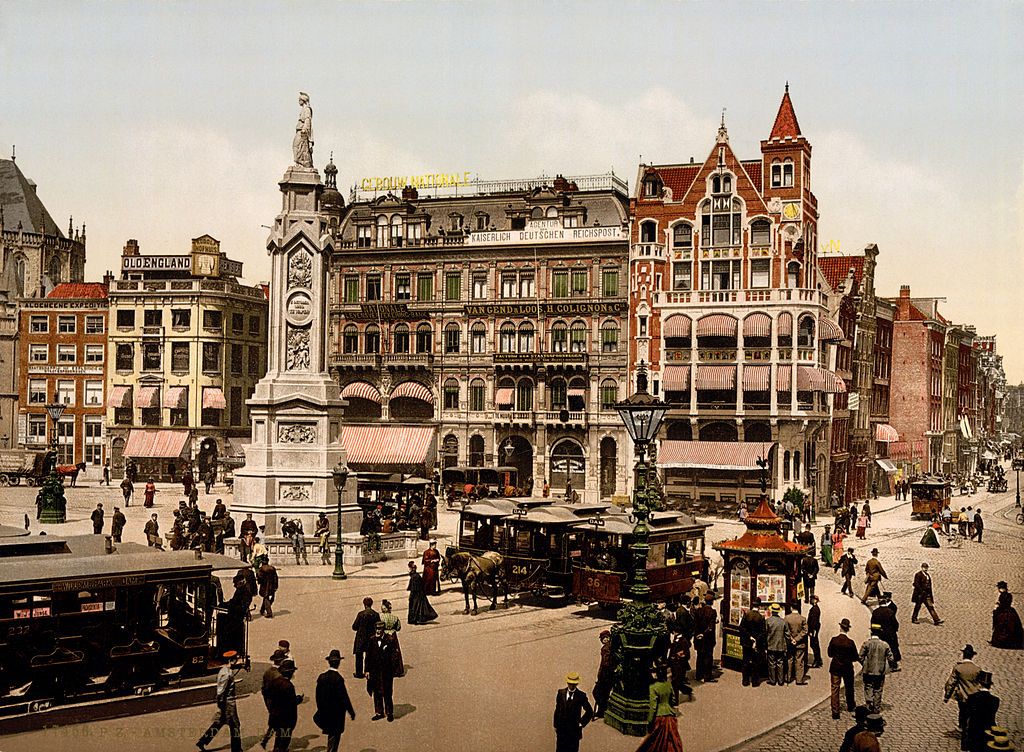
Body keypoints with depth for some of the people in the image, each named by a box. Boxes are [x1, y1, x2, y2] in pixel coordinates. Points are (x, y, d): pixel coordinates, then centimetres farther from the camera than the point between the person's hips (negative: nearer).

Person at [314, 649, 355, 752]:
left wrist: (321, 709, 18)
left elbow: (318, 696, 4)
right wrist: (351, 712, -8)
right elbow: (344, 697, -19)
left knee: (331, 734, 23)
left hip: (325, 712, 6)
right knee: (335, 736, 9)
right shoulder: (338, 678, -24)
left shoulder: (321, 677, -6)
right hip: (337, 713, -6)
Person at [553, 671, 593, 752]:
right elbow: (557, 710, 7)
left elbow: (590, 712, 3)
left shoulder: (581, 696, -7)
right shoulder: (561, 693, 0)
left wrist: (582, 723, -2)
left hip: (574, 729, -2)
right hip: (561, 728, 2)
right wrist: (556, 725, 7)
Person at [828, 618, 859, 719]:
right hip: (847, 668, 0)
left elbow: (830, 654, -2)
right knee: (849, 687, 22)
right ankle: (850, 706, 41)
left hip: (835, 668, 0)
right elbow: (855, 657, -7)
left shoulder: (833, 640, -13)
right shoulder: (850, 642, -16)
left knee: (835, 689, 6)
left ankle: (835, 712, 3)